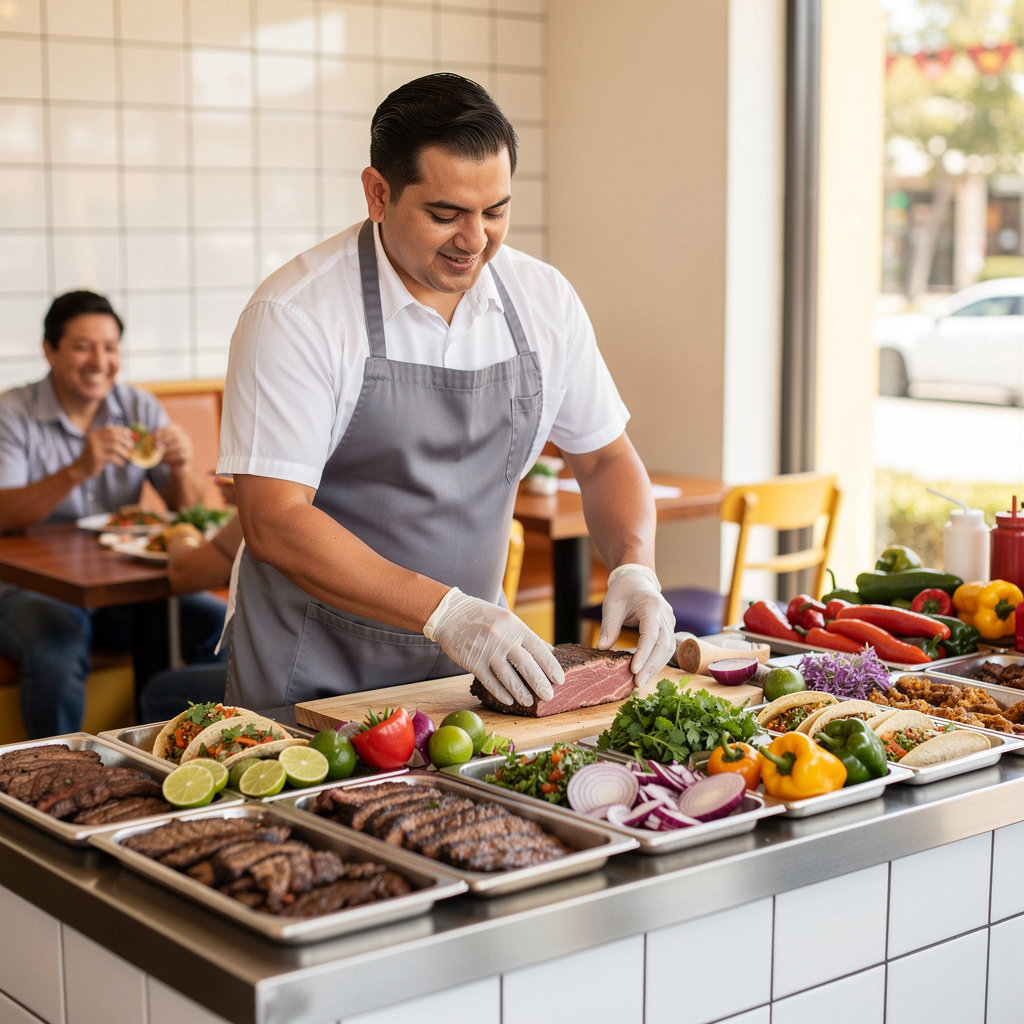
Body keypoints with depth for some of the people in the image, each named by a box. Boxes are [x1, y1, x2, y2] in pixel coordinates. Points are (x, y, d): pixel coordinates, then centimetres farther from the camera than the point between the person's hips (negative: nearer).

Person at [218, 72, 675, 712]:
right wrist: (446, 613, -28)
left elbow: (606, 457, 11)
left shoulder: (545, 300, 1)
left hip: (470, 665, 4)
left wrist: (634, 568, -8)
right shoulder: (296, 314, -15)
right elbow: (274, 522, -20)